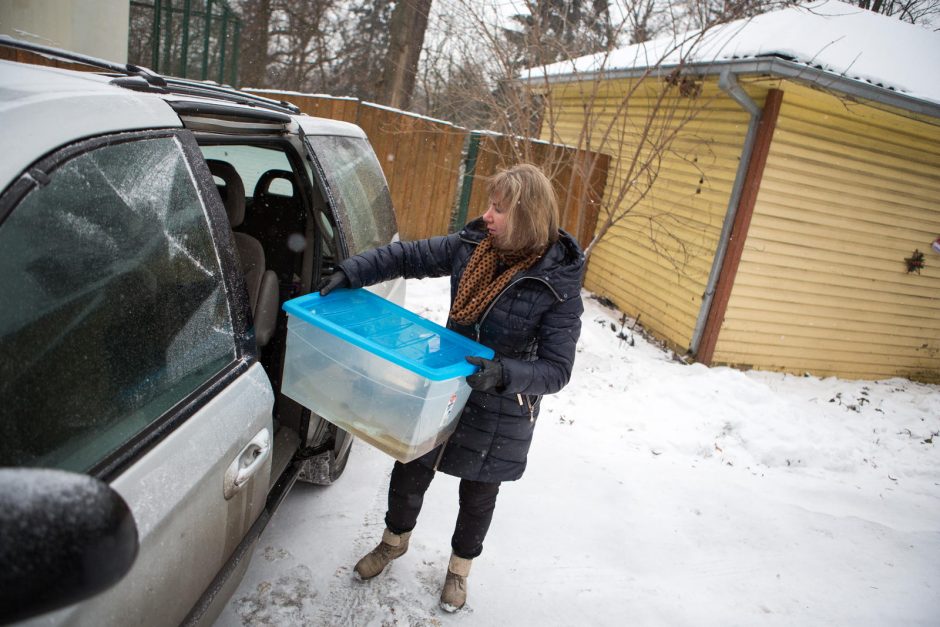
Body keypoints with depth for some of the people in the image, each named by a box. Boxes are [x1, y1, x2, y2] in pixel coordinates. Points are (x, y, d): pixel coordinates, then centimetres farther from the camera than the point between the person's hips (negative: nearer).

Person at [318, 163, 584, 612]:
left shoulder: (558, 286, -23)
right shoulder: (471, 245, -10)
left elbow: (556, 370, -23)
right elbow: (408, 256, -2)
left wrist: (504, 373, -40)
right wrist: (351, 273, -14)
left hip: (501, 413, -4)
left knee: (478, 495, 18)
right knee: (409, 472, 19)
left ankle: (459, 569, 49)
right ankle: (394, 540, 52)